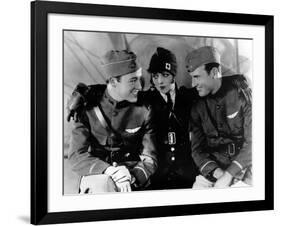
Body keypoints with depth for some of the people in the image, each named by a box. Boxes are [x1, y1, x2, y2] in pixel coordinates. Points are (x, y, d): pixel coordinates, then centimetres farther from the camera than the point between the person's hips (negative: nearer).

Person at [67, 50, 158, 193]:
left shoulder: (144, 110, 0)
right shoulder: (87, 108, -3)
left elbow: (149, 159, -1)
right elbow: (76, 157, -7)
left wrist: (131, 177, -23)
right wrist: (108, 170, -25)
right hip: (96, 176, -1)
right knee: (103, 185, -35)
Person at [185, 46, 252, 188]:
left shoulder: (241, 93, -6)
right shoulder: (198, 107, 7)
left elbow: (252, 142, -11)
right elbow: (197, 149, 4)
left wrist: (228, 175, -19)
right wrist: (217, 172, -14)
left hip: (244, 165, -4)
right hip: (214, 168, 4)